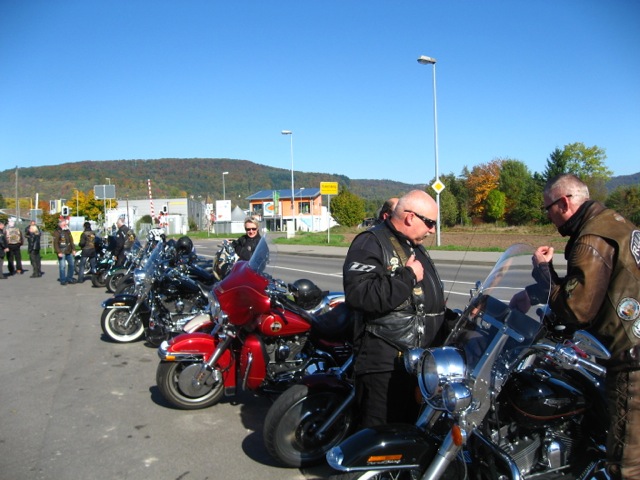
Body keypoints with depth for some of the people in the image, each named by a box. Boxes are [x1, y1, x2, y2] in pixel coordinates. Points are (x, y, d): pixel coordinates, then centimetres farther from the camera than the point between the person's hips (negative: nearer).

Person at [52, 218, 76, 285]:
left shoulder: (68, 231, 14)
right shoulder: (57, 232, -8)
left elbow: (71, 241, 19)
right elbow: (55, 243, -13)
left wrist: (73, 249, 13)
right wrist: (58, 252, -19)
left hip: (69, 251, 7)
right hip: (62, 252, -7)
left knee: (71, 264, 12)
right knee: (62, 266, -8)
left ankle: (69, 278, 25)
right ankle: (63, 280, -1)